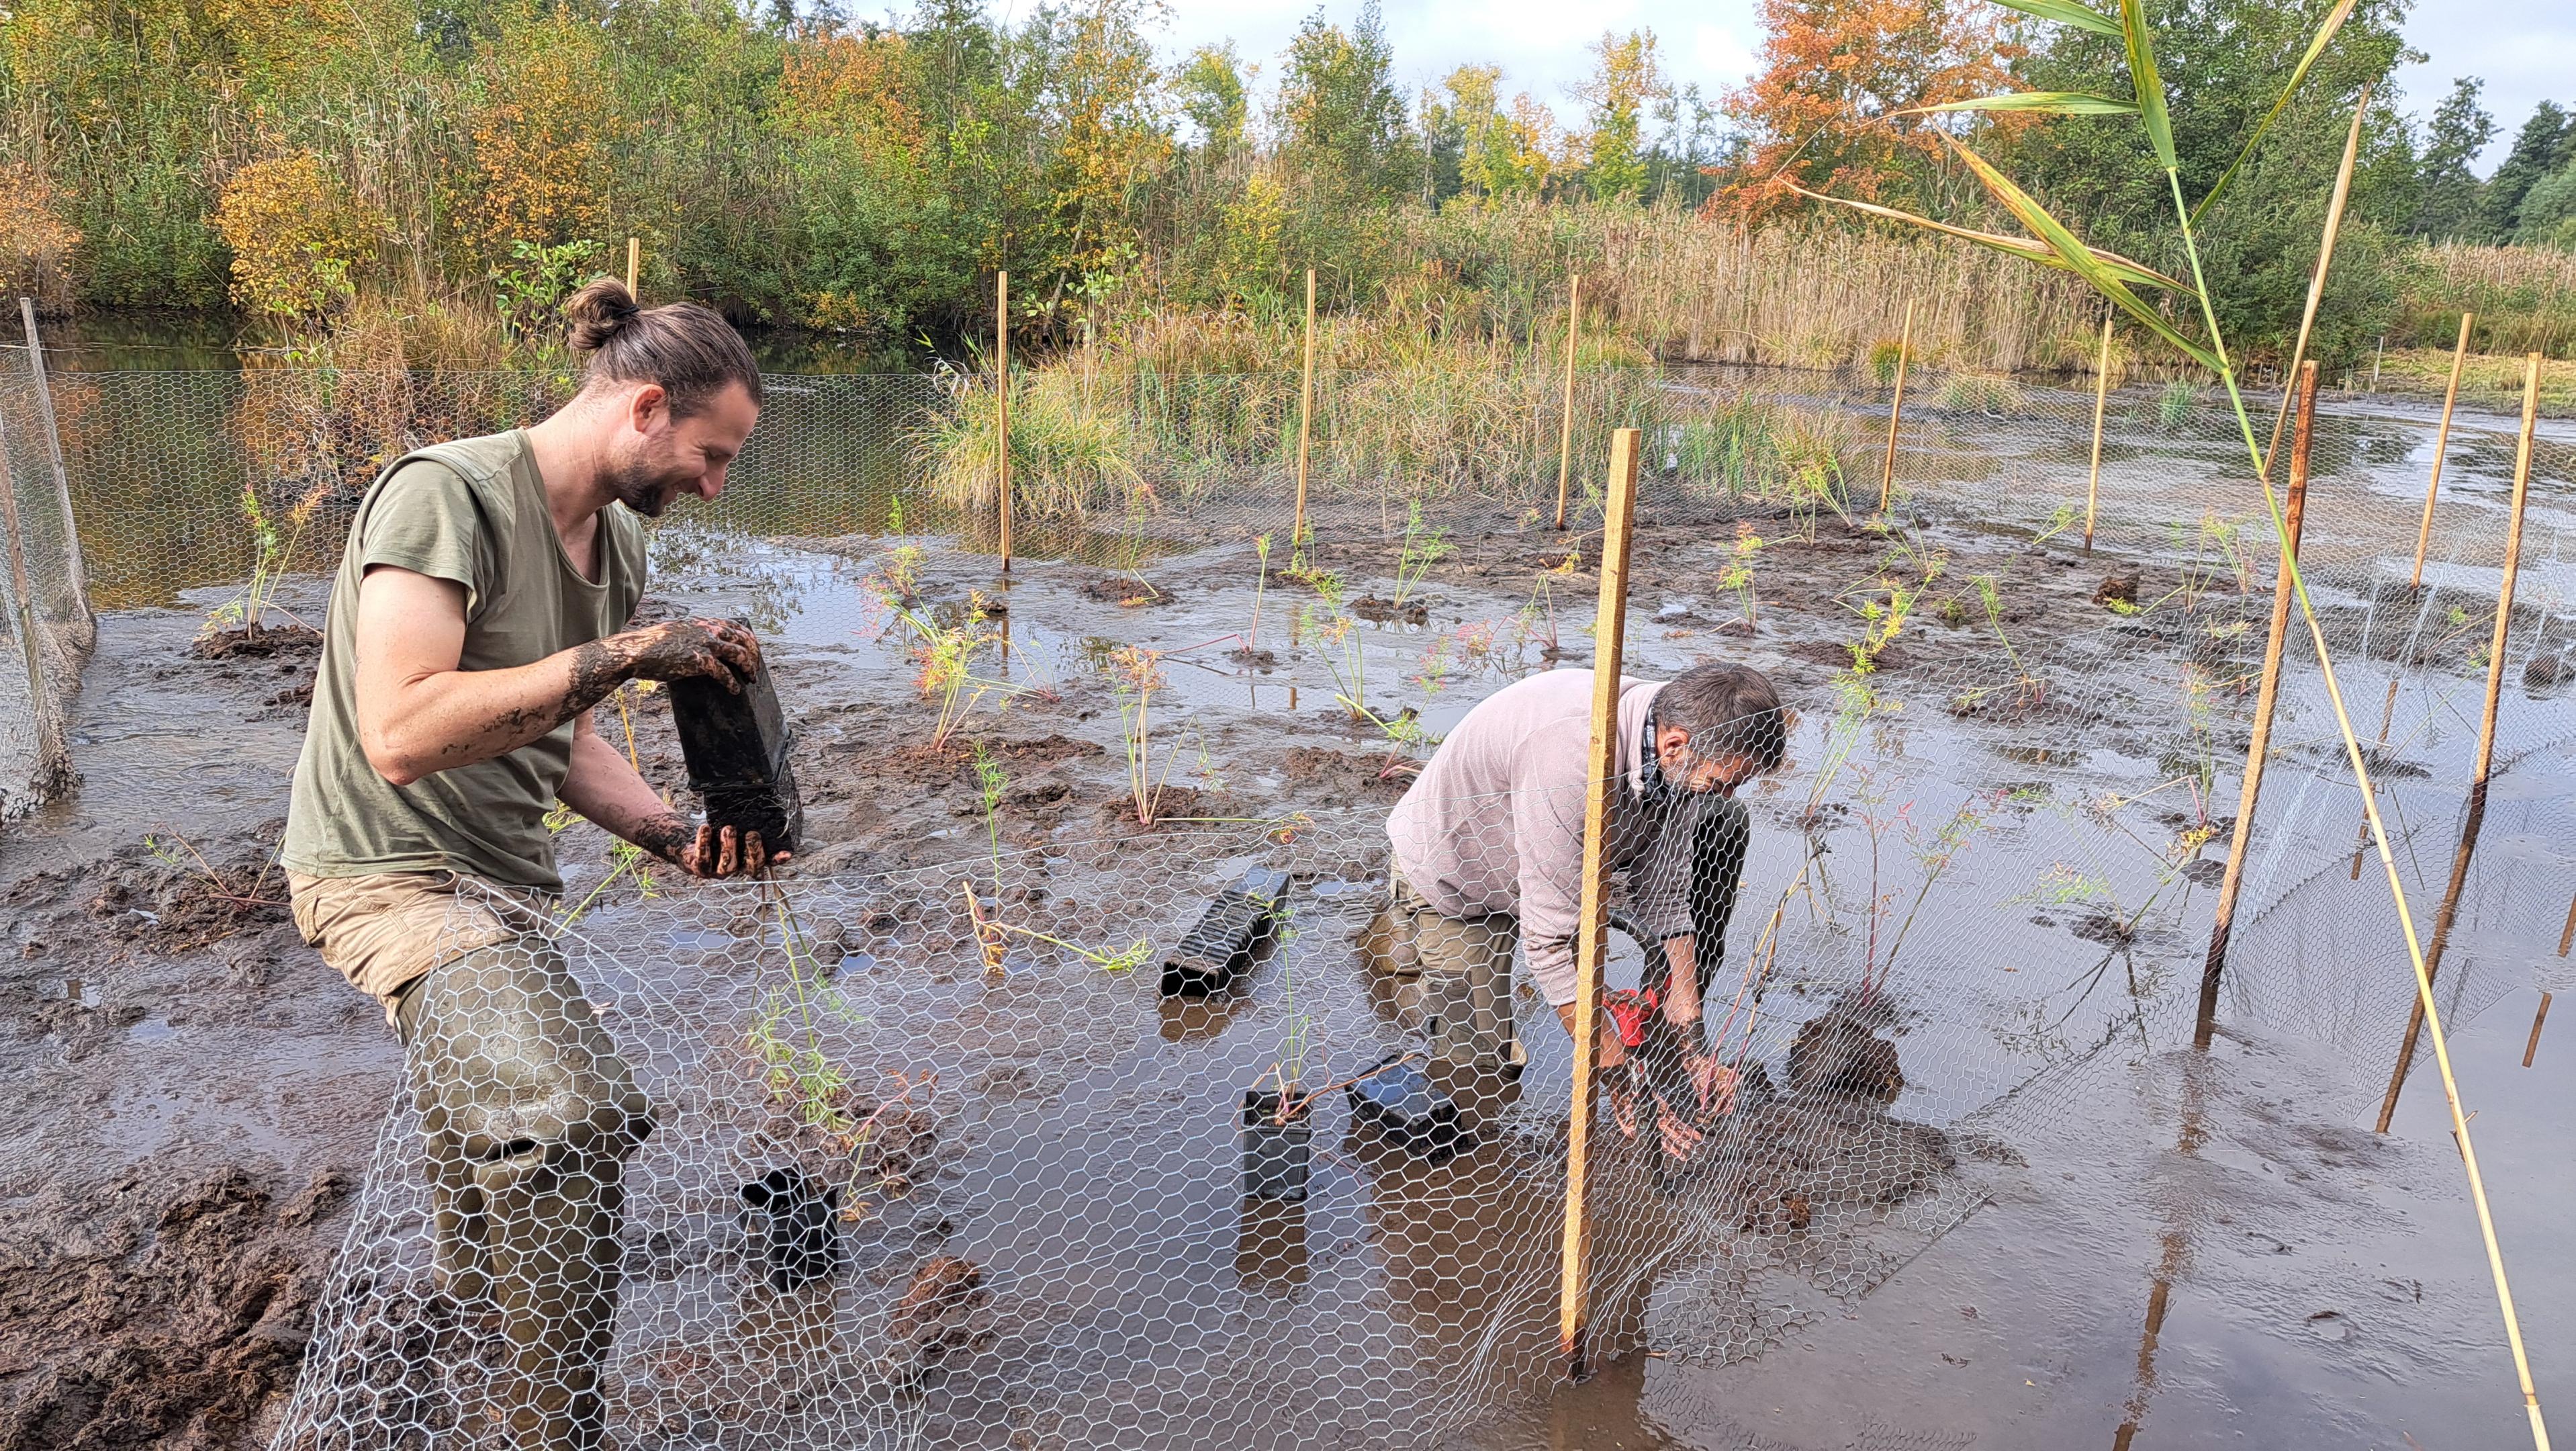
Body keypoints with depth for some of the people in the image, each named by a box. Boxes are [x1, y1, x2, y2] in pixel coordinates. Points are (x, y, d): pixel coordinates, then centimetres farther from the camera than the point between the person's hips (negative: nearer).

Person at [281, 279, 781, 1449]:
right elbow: (401, 734, -31)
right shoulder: (445, 494, -20)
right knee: (574, 1125, -31)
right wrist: (624, 654, -30)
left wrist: (675, 836, -1)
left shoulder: (617, 536, 8)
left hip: (507, 877, 9)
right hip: (390, 871, -9)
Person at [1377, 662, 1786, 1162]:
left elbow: (1664, 903, -10)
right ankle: (1403, 933, 18)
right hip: (1453, 883, -6)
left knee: (1721, 826, -6)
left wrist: (1693, 1047, -14)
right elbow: (1548, 942, -39)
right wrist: (1624, 1081, -33)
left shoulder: (1676, 756, -19)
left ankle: (1669, 1036, 5)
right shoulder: (1572, 755, -43)